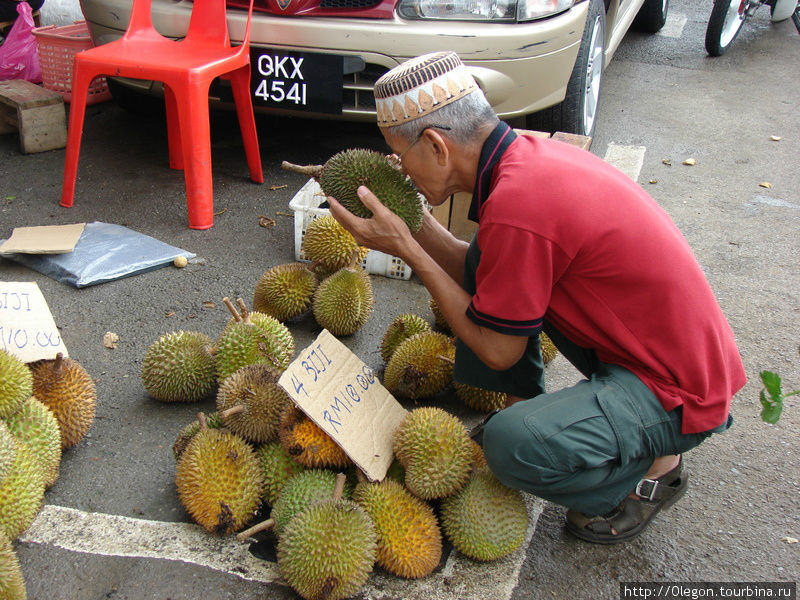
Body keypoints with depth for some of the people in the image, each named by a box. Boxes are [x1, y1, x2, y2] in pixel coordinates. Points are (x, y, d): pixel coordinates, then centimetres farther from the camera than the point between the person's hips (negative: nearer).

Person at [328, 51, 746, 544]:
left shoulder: (517, 205, -30)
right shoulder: (530, 154, -1)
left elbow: (497, 350, -17)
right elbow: (488, 276, 8)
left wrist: (405, 248, -16)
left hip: (680, 391, -8)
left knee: (512, 445, -28)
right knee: (488, 274, 6)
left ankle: (657, 466, 2)